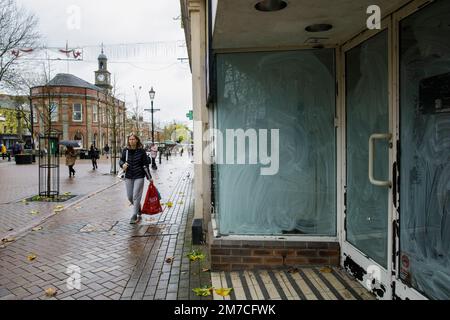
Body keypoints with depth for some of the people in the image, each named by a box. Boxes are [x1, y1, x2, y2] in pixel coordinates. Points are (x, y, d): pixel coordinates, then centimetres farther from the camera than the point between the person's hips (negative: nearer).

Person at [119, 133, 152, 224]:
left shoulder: (141, 151, -6)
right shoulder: (126, 150, 1)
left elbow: (145, 165, -3)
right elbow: (121, 160, 14)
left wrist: (149, 177, -2)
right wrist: (123, 165, -10)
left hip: (139, 176, -4)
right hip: (128, 176, 4)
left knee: (136, 196, -5)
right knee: (129, 196, 10)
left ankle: (134, 216, 4)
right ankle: (139, 210, 35)